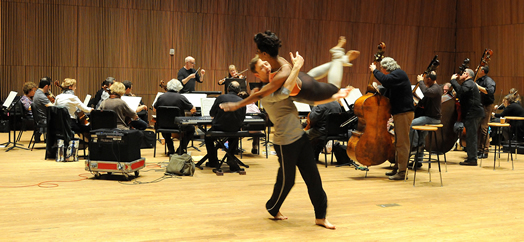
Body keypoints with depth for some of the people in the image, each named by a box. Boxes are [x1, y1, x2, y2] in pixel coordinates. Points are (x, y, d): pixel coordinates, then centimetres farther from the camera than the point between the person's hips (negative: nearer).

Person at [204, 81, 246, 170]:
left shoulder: (221, 98, -7)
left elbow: (211, 113, 1)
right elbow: (242, 118, 5)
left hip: (219, 128, -2)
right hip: (235, 131, 2)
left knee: (208, 137, 27)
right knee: (234, 138, 37)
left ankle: (213, 161, 26)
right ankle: (231, 159, 24)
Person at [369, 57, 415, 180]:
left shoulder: (398, 73, -11)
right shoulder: (395, 75, 20)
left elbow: (385, 80, -30)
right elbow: (387, 95, 24)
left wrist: (374, 71, -15)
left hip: (404, 112, -11)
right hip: (399, 112, 11)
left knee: (402, 143, -8)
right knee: (398, 142, 15)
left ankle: (402, 172, -6)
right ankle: (397, 168, 24)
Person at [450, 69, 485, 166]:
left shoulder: (468, 83, -11)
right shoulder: (469, 83, 23)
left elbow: (461, 91, -27)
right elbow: (461, 94, 20)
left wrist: (453, 80, -18)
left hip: (473, 114, -11)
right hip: (473, 113, 11)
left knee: (471, 136, -9)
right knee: (471, 136, 14)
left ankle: (472, 159, -8)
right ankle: (471, 158, 20)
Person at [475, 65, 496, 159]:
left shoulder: (488, 80, -11)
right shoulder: (478, 80, 16)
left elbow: (490, 91, -28)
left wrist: (478, 87, -24)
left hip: (487, 106, -9)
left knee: (483, 128, -11)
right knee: (478, 128, 9)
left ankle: (485, 152, -6)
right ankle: (480, 149, 17)